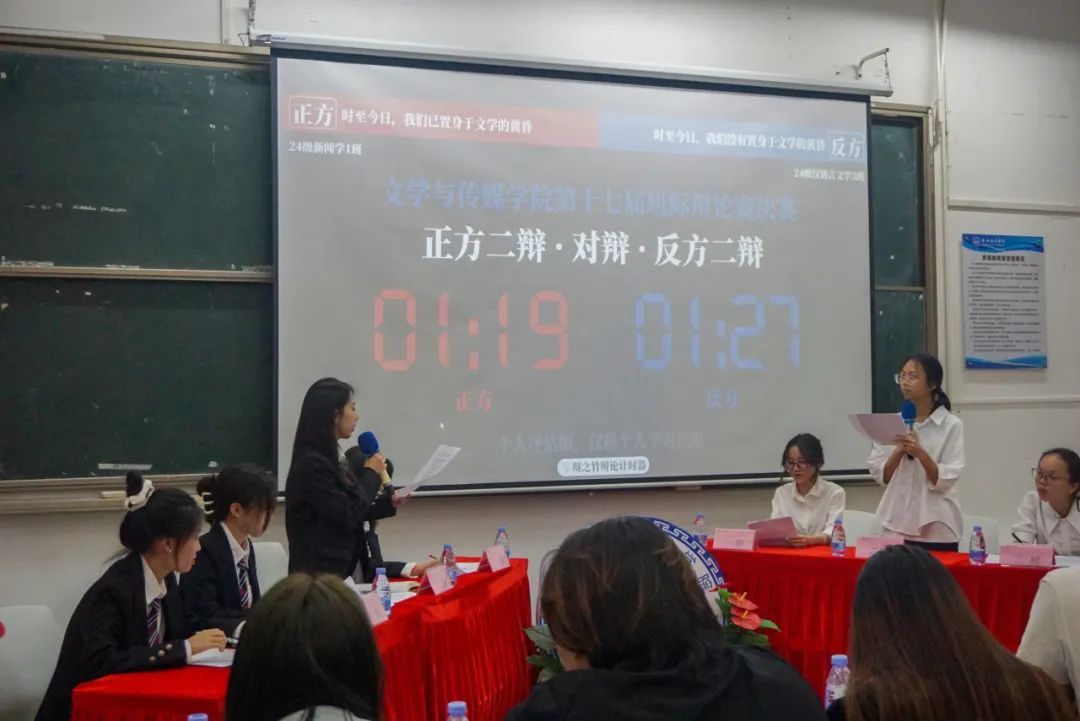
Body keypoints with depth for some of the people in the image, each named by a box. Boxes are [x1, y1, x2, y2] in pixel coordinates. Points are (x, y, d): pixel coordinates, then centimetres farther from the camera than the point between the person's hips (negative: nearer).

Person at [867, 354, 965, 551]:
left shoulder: (951, 425, -4)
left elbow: (945, 481, -9)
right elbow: (879, 475, 3)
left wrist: (920, 453, -23)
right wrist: (899, 451, -12)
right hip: (897, 525, 3)